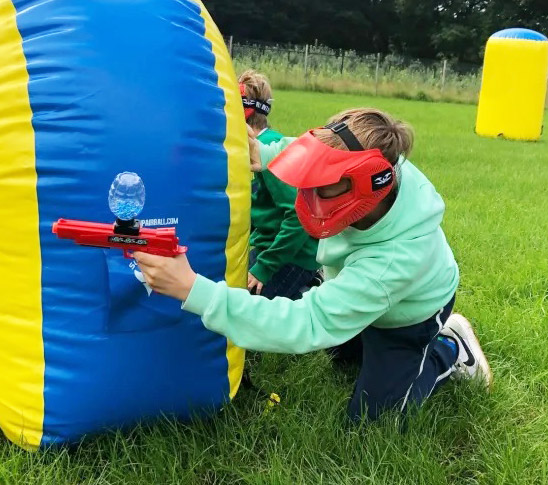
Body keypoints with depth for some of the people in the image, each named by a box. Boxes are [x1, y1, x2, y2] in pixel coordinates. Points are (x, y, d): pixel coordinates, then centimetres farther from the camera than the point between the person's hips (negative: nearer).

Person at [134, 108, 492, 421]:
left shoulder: (396, 256, -50)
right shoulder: (371, 169, -32)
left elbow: (308, 324, -53)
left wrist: (194, 290, -62)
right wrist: (265, 155, -30)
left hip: (406, 313, -6)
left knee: (370, 415, 6)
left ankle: (452, 351, 20)